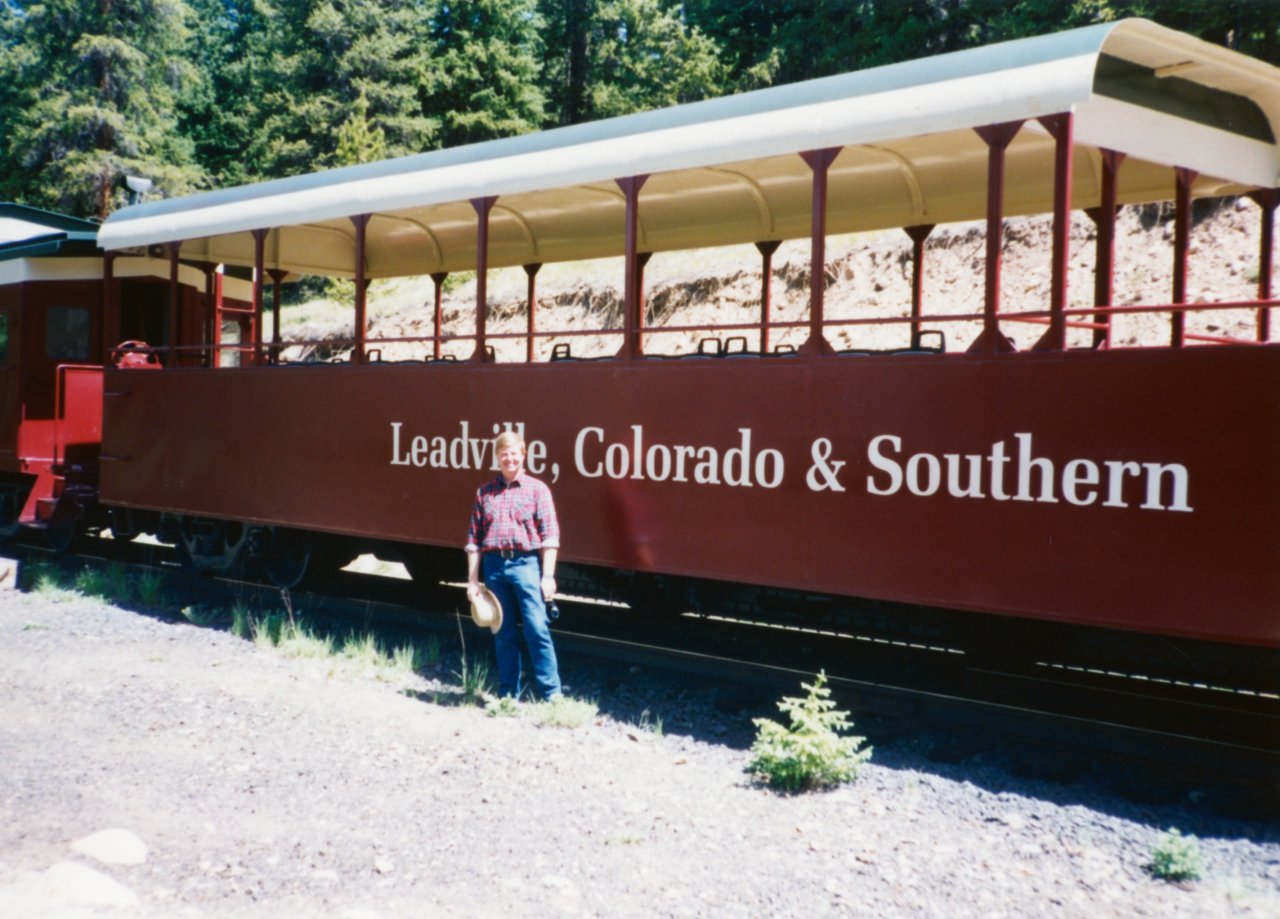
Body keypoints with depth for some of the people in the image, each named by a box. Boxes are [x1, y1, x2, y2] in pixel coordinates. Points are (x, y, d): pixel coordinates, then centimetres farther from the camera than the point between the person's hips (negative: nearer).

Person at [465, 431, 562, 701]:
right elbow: (474, 539, 12)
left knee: (537, 630, -8)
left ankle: (551, 694, -3)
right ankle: (508, 695, 17)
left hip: (526, 564, -3)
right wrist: (472, 579, 8)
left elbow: (549, 535, -1)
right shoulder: (484, 492, 12)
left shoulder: (537, 489, 4)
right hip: (494, 565, 3)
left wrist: (547, 576, -8)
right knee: (503, 635, 9)